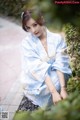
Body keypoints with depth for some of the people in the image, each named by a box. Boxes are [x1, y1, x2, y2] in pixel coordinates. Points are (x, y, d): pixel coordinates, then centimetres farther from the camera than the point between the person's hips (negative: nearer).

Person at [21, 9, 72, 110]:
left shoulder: (57, 38, -9)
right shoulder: (27, 43, -13)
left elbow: (60, 64, -16)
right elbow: (38, 68, -23)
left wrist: (63, 89, -28)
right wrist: (54, 91, -31)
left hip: (56, 78, 2)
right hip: (37, 83, -2)